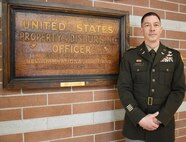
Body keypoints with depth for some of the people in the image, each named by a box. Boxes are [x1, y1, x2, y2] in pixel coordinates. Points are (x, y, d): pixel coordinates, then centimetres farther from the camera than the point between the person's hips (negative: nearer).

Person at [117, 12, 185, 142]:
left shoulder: (174, 56, 3)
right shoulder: (129, 56, -1)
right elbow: (124, 89, -6)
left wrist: (160, 118, -12)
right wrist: (140, 118, -15)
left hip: (164, 125, 1)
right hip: (135, 125, -1)